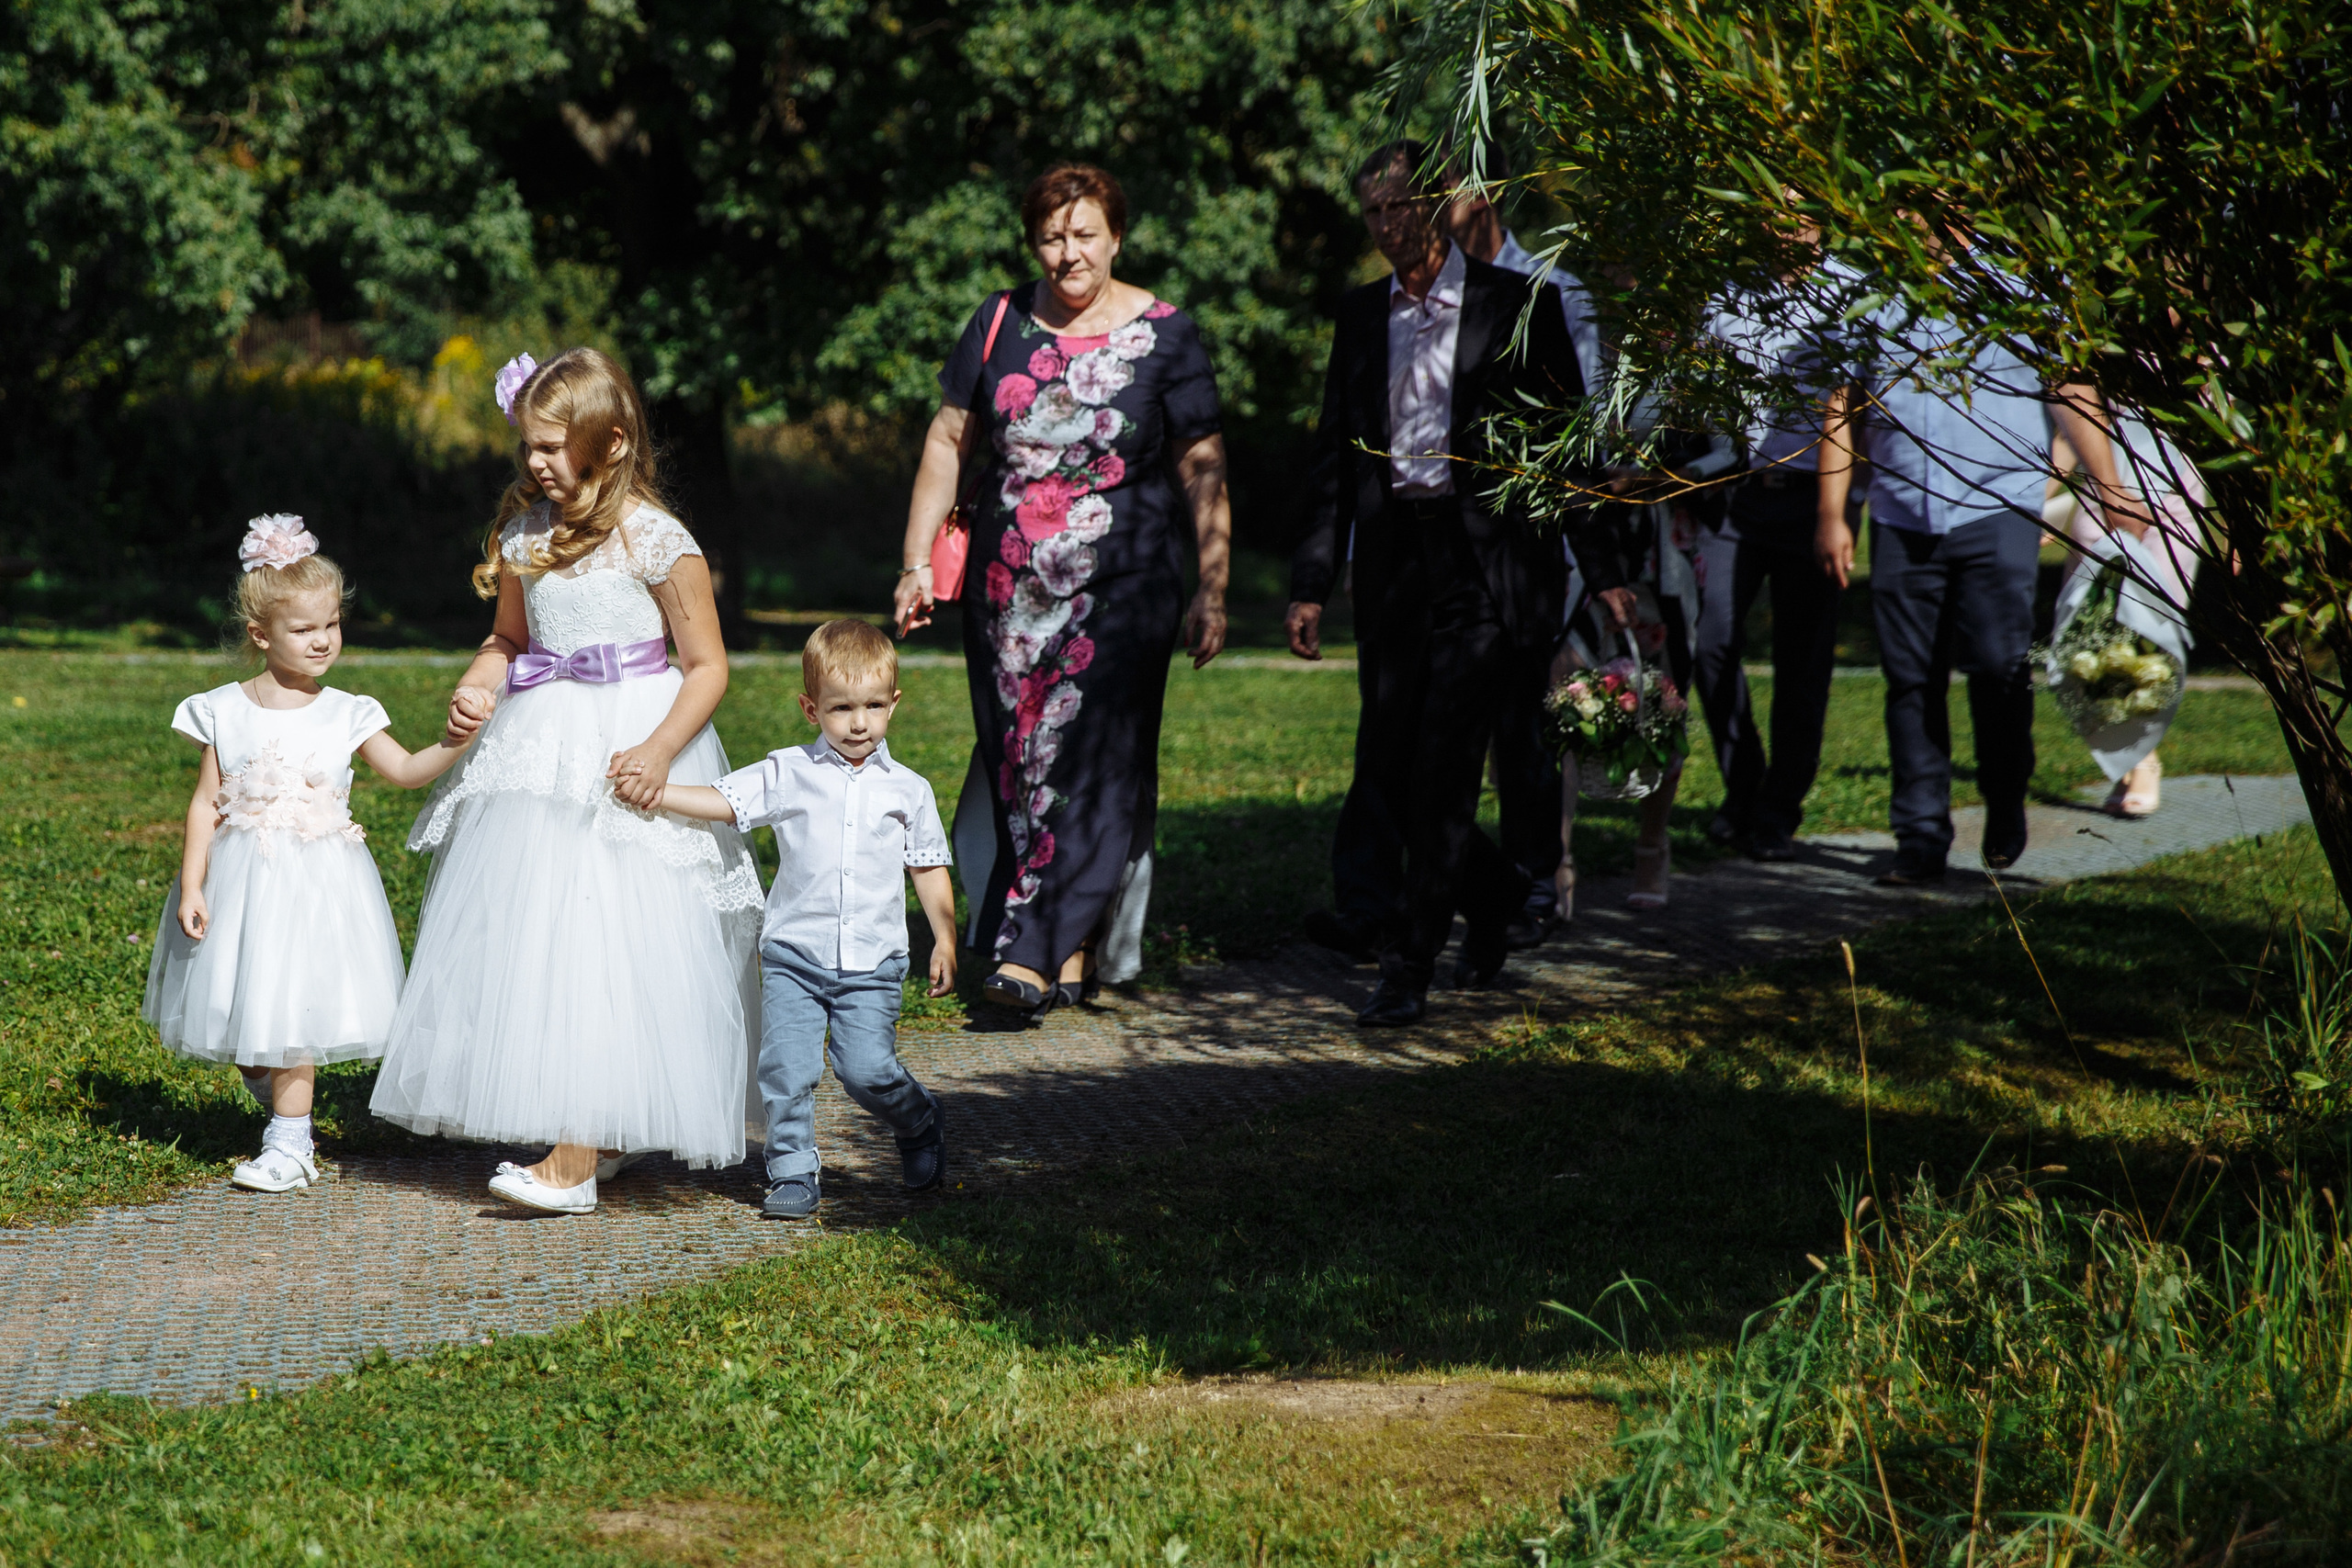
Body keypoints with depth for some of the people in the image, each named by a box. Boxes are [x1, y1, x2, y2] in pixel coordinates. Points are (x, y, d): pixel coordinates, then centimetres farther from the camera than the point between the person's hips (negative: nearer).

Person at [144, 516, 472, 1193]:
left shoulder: (346, 715, -1)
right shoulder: (225, 711, -1)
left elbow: (406, 770, 2)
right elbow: (206, 803, 0)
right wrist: (191, 887, -4)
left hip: (314, 877, -1)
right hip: (241, 877, 1)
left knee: (292, 1014, -3)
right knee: (242, 1015, 7)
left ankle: (288, 1144, 5)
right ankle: (283, 1113, 30)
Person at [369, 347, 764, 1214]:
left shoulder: (656, 540, -10)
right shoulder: (525, 532, 8)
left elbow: (707, 665, -7)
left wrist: (660, 750, -20)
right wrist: (475, 688, 1)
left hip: (629, 745, -7)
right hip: (537, 749, 7)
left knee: (603, 943, -10)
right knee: (530, 938, 5)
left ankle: (575, 1160, -11)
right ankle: (604, 1134, 17)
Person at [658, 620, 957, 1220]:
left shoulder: (907, 789, 7)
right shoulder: (788, 774, 3)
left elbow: (929, 869, 13)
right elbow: (722, 801, -2)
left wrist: (945, 942, 8)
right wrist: (650, 791, -15)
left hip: (873, 961, 0)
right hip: (793, 956, 0)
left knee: (867, 1068, -8)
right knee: (786, 1068, -7)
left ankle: (919, 1124, 21)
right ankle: (794, 1175, 5)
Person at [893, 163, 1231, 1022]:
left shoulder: (1162, 336, -2)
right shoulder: (1000, 324, 6)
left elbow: (1203, 471, -2)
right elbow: (947, 441, 12)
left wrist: (1212, 592, -6)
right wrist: (917, 561, 7)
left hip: (1119, 593, -3)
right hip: (1009, 592, 3)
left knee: (1090, 759, -11)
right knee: (1019, 762, 3)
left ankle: (1035, 953, -12)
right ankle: (1075, 953, 13)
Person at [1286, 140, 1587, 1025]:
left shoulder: (1513, 306, -1)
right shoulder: (1361, 314, 12)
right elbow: (1335, 450, 13)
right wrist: (1312, 580, 8)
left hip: (1485, 561, -5)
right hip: (1391, 561, 5)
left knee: (1443, 767, -9)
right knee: (1386, 770, 6)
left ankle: (1410, 968, -5)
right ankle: (1492, 893, 31)